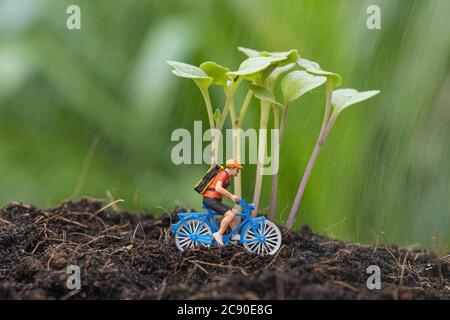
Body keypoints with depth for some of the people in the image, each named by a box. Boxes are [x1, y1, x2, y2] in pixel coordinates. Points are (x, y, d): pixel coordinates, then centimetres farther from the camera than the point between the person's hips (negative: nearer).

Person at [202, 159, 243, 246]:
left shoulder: (227, 176, 18)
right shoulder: (223, 174, -13)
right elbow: (218, 188, -29)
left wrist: (233, 197, 11)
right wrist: (231, 196, -25)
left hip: (216, 200, 10)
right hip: (210, 199, -10)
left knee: (235, 212, 9)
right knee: (230, 214, -21)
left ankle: (235, 235, 12)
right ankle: (218, 235, -15)